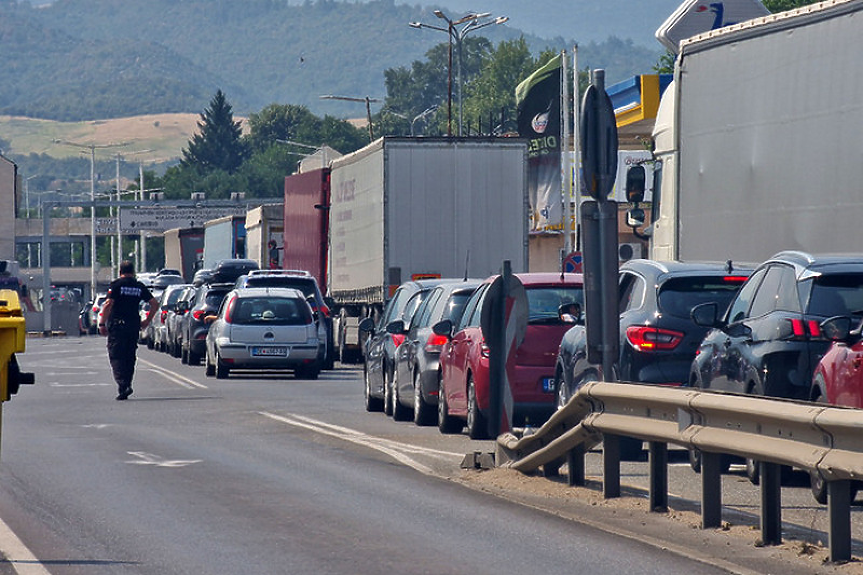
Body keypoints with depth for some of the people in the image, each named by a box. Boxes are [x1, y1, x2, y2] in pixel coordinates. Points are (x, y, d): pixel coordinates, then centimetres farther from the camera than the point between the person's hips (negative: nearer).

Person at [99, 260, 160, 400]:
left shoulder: (116, 284, -4)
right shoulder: (139, 286, 9)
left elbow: (108, 304, -14)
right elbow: (155, 304, 8)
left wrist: (102, 323, -9)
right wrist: (147, 321, 16)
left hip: (117, 325, -4)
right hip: (134, 325, 4)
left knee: (116, 356, -4)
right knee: (130, 356, 14)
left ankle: (122, 384, -19)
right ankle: (127, 384, 12)